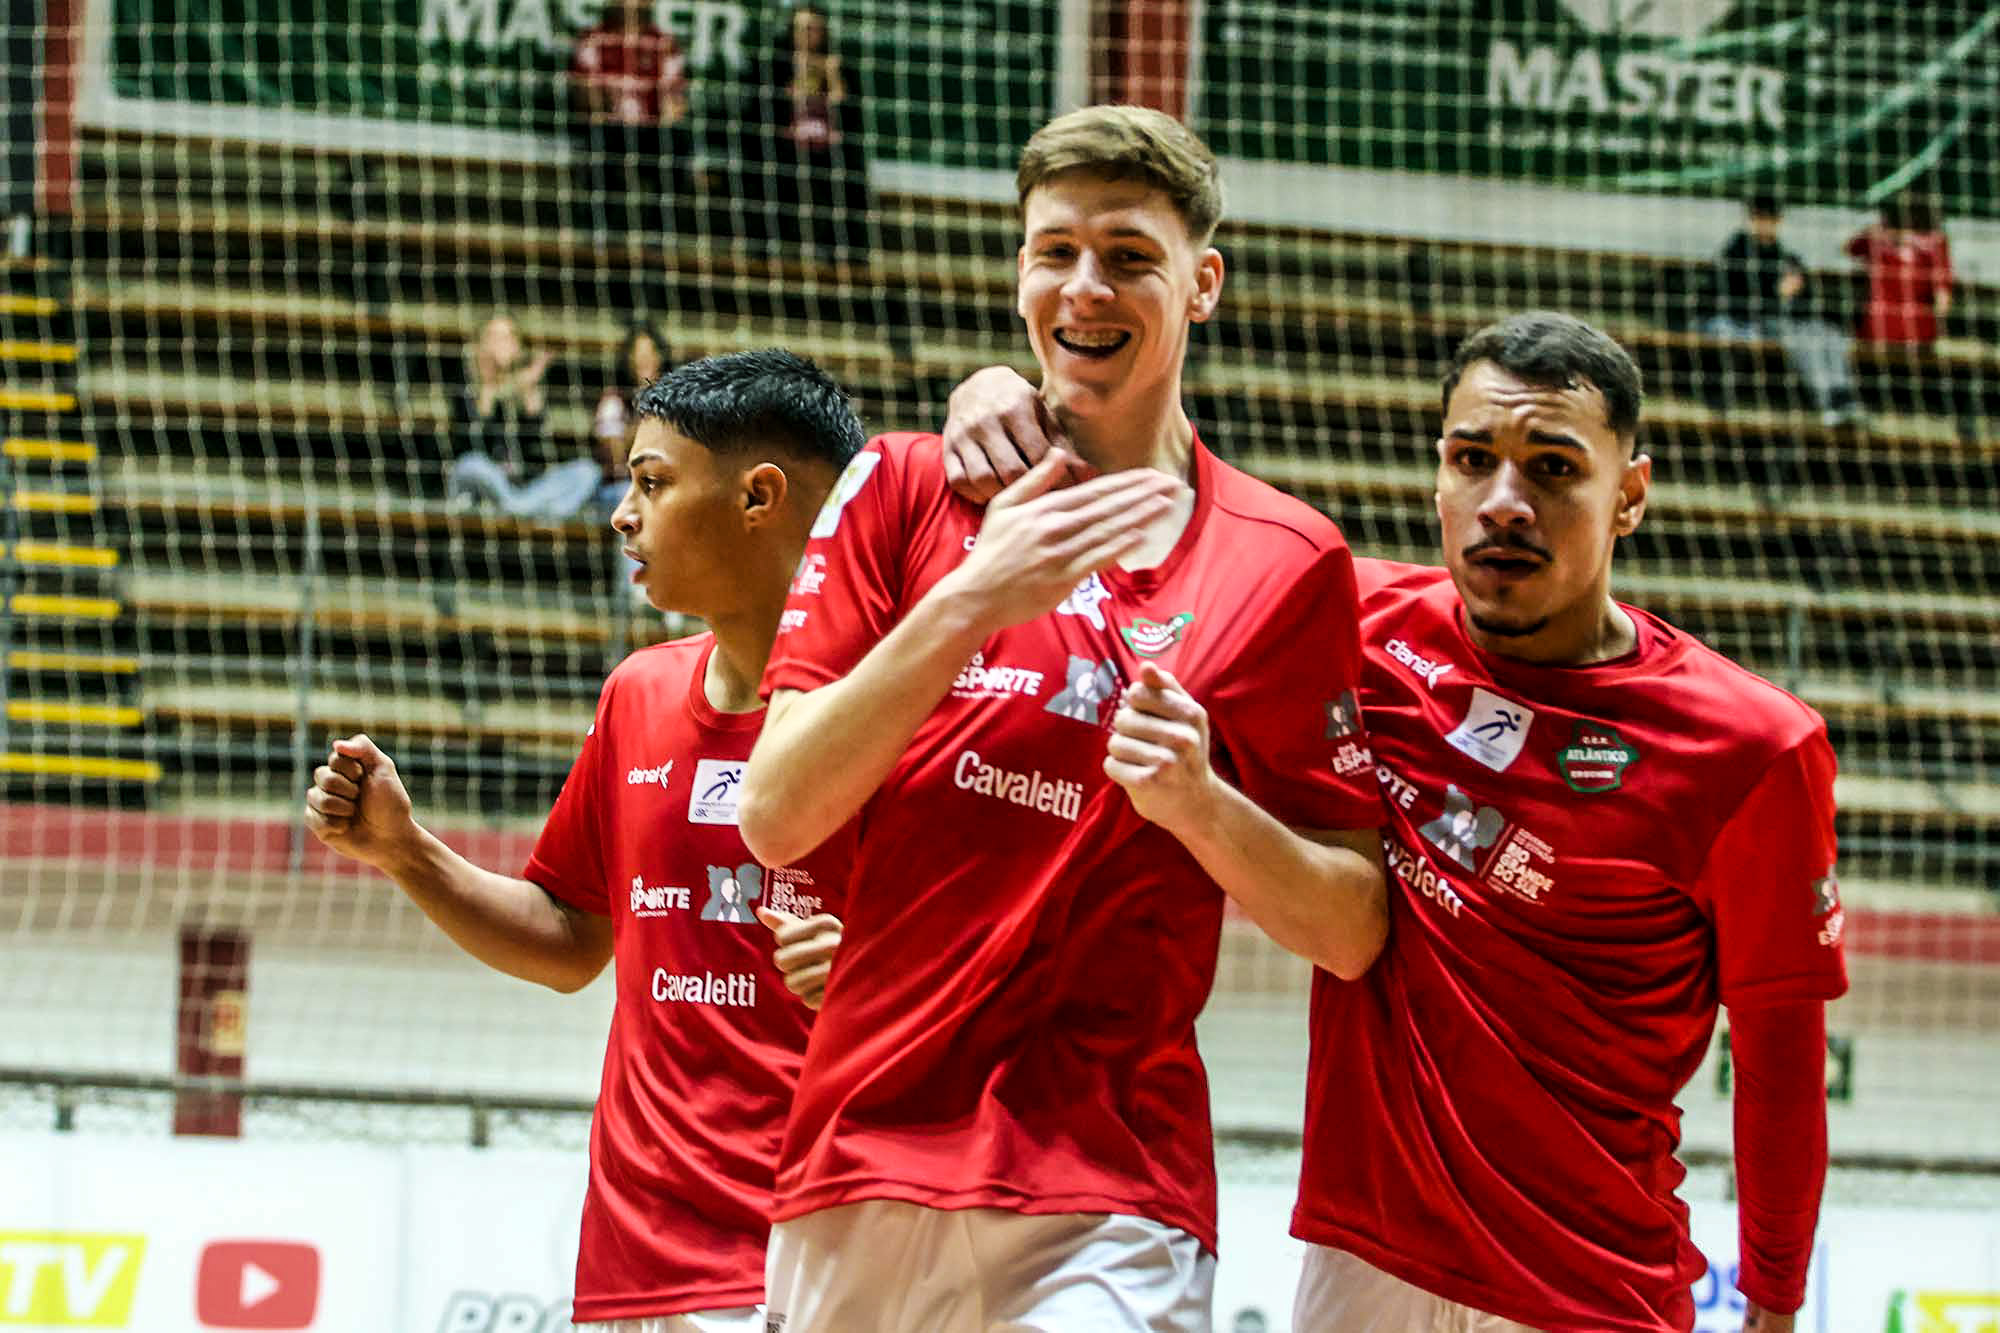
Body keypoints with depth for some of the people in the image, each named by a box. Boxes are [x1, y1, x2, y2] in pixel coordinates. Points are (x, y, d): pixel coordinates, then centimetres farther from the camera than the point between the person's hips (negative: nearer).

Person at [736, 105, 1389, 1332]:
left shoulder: (1290, 563, 4)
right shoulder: (903, 489, 6)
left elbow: (1352, 933, 5)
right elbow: (775, 819, -3)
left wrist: (1202, 806, -13)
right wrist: (966, 607, -14)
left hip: (1105, 1202, -2)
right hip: (851, 1176, 2)